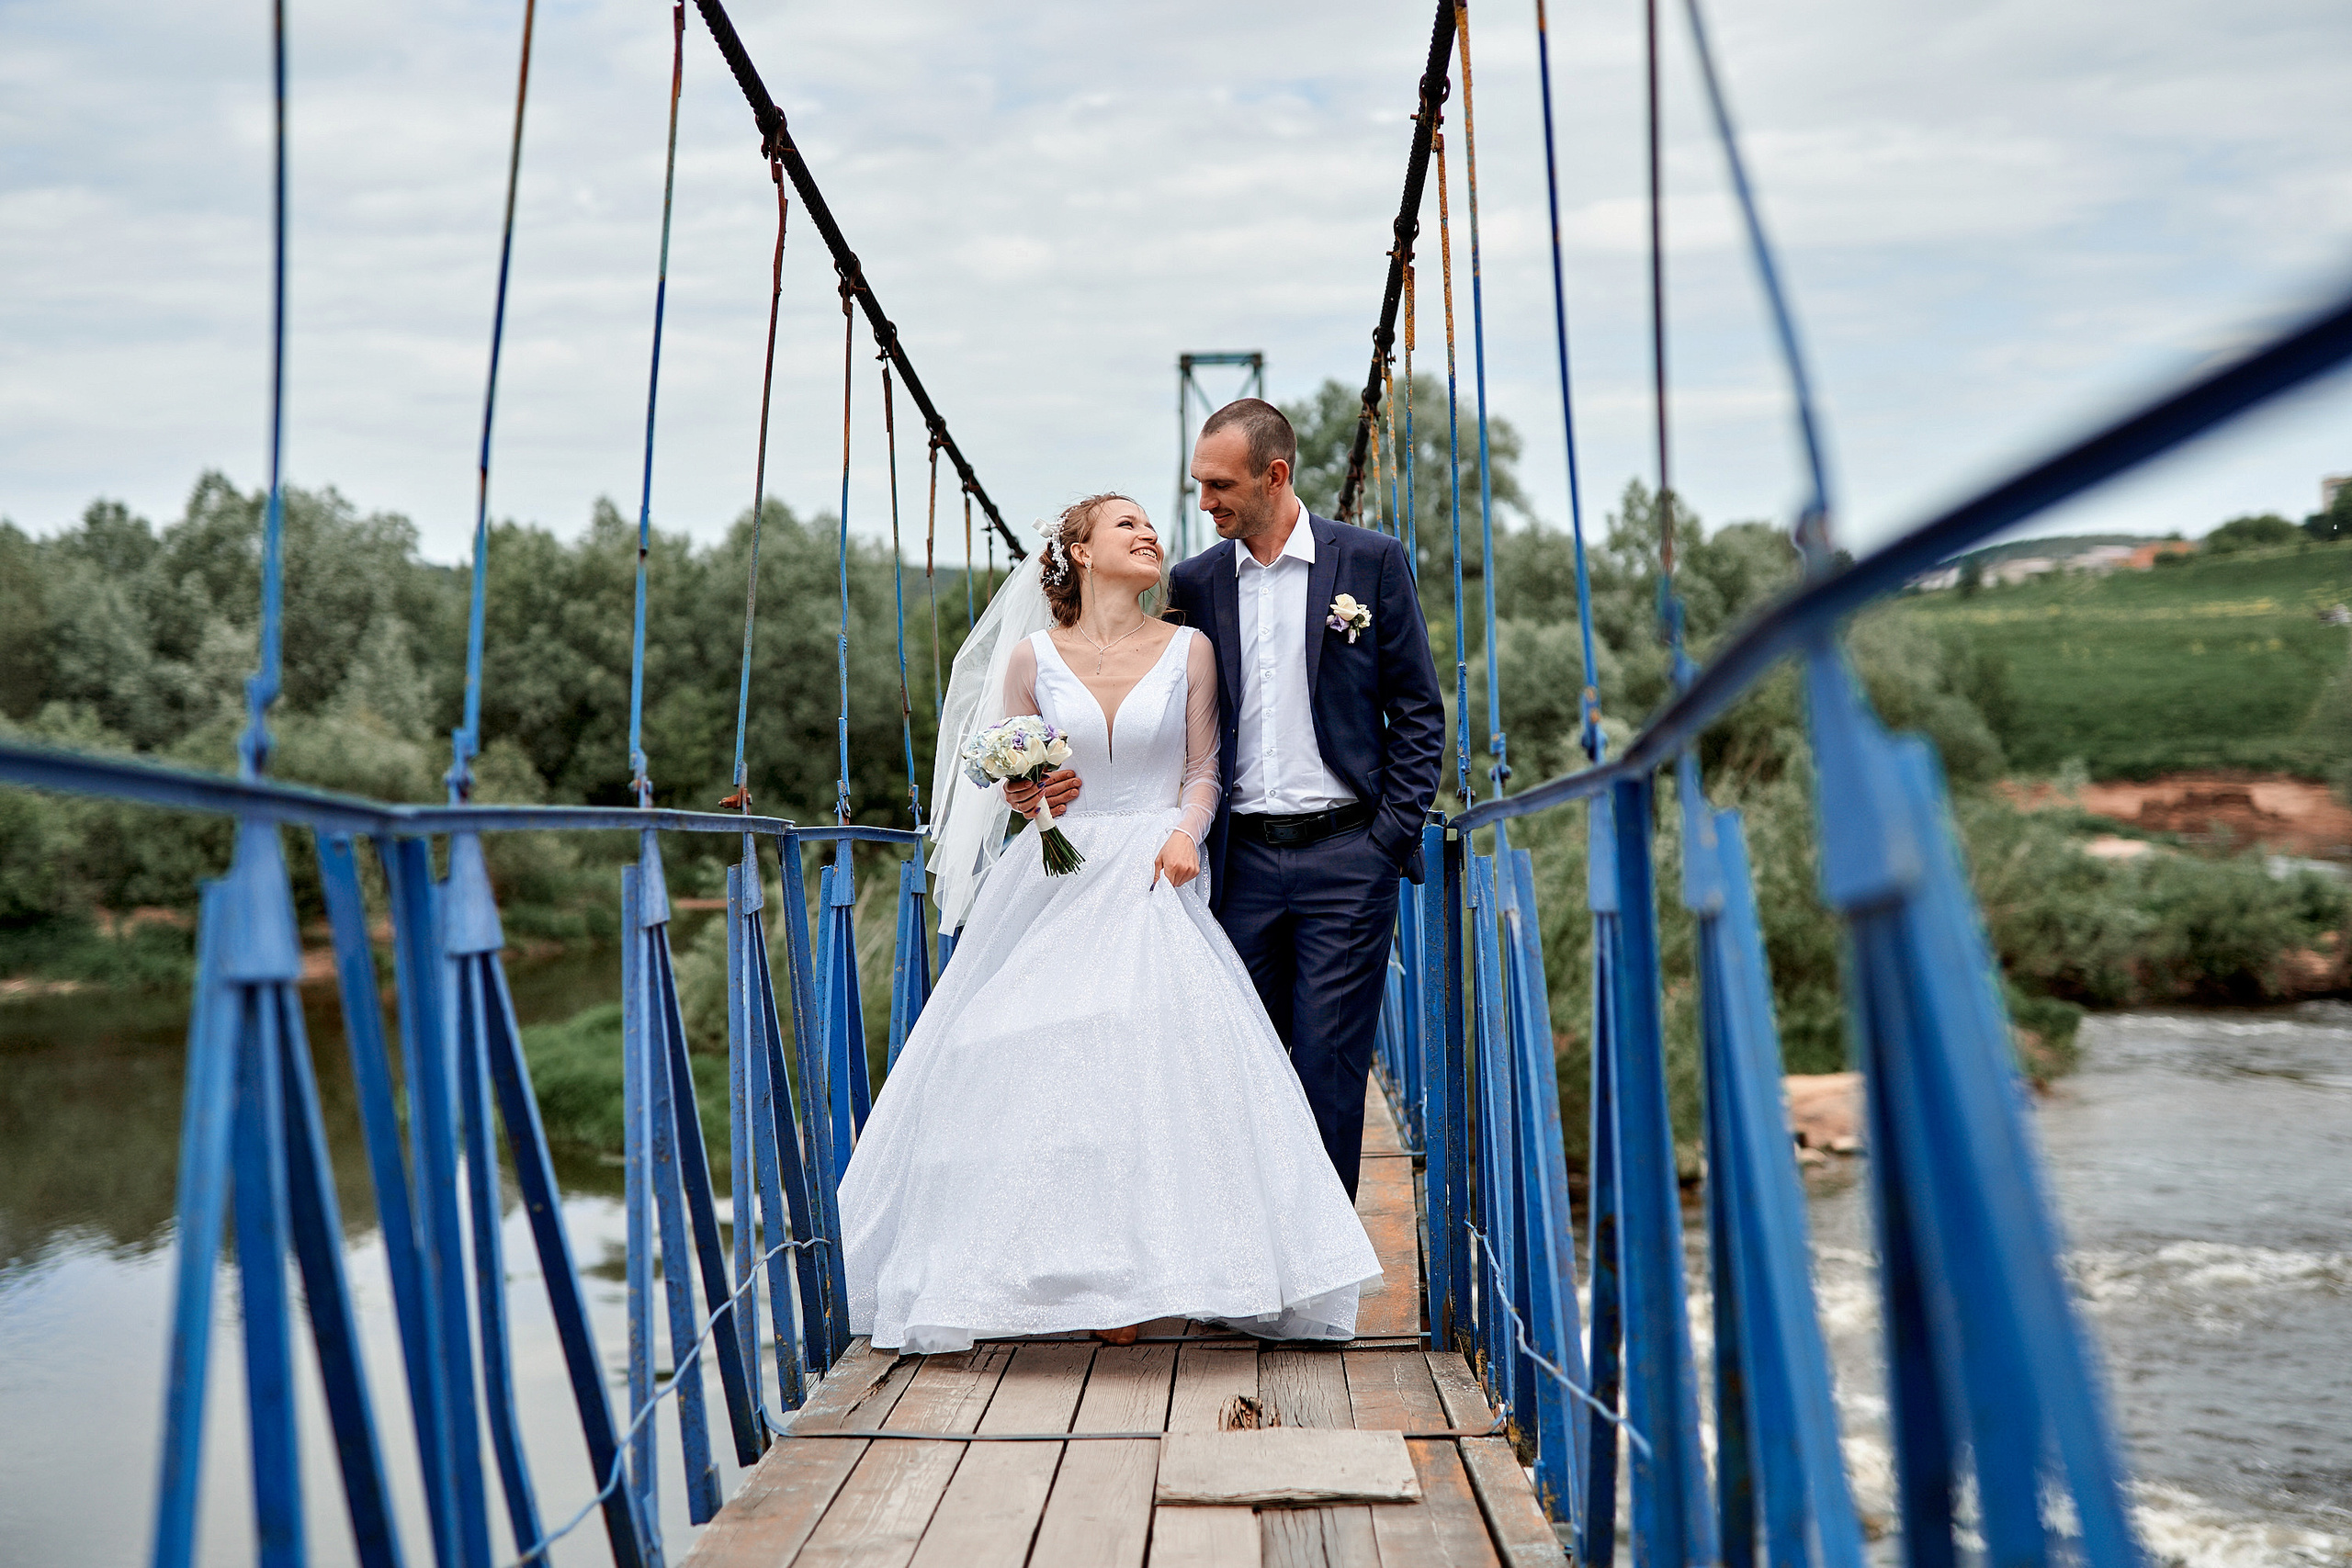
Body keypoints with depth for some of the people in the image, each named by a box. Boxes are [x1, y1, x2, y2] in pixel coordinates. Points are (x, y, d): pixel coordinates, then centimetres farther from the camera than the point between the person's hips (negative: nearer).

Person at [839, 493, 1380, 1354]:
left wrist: (1186, 831, -11)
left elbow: (1202, 772, 8)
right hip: (1056, 884, 1)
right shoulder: (1032, 655, 5)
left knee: (1155, 1066, -14)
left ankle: (1129, 1280, -5)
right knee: (1033, 1068, -7)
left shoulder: (1188, 650, 5)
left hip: (1152, 881, -1)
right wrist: (1023, 793, -11)